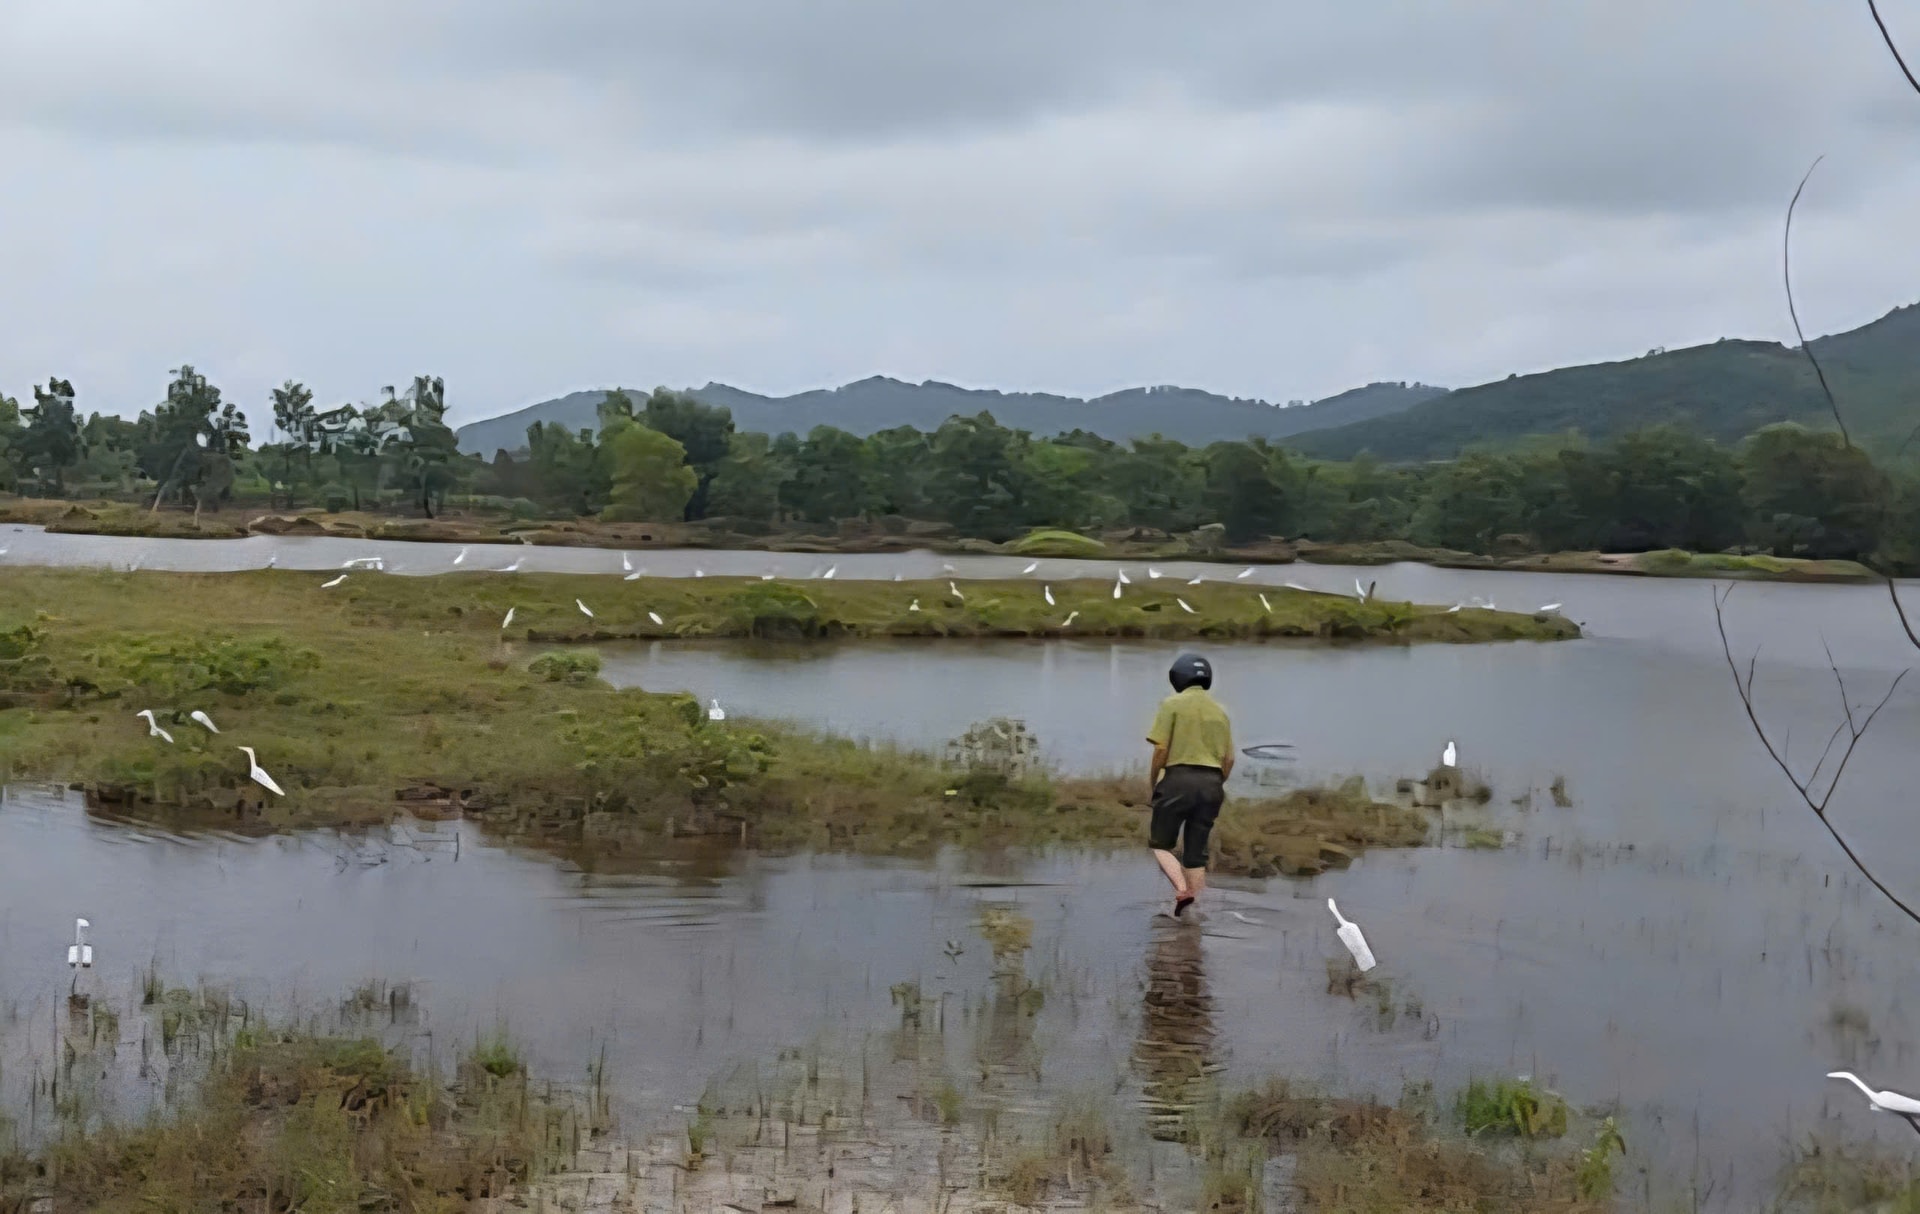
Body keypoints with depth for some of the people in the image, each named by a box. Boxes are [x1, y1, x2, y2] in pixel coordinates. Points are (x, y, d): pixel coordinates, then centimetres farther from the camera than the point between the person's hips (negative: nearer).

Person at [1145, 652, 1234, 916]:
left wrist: (1153, 777, 3)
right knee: (1195, 851, 10)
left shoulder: (1172, 704, -2)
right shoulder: (1220, 711, 14)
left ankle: (1182, 890, -17)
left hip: (1179, 778, -5)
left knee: (1160, 843, 7)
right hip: (1211, 783, 5)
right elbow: (1229, 759, 11)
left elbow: (1161, 748, -11)